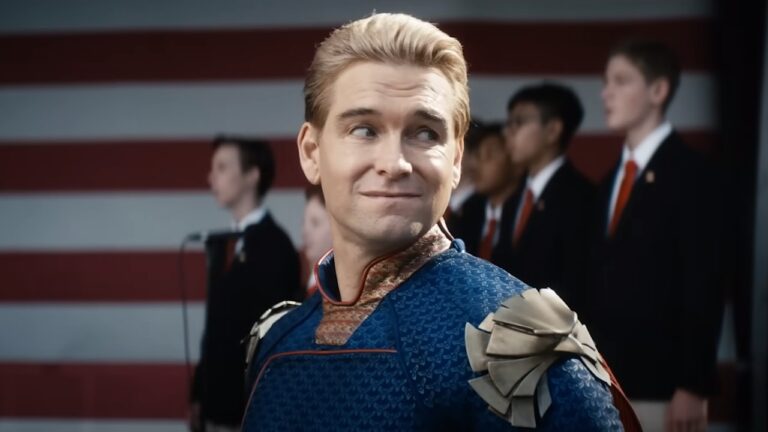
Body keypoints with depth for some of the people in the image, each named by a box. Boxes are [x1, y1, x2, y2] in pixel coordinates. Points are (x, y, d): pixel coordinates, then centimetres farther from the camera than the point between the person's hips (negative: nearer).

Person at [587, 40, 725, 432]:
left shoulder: (691, 174, -7)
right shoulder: (614, 178, 17)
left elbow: (704, 286, -13)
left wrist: (694, 386, -18)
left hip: (662, 386, -7)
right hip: (609, 384, 7)